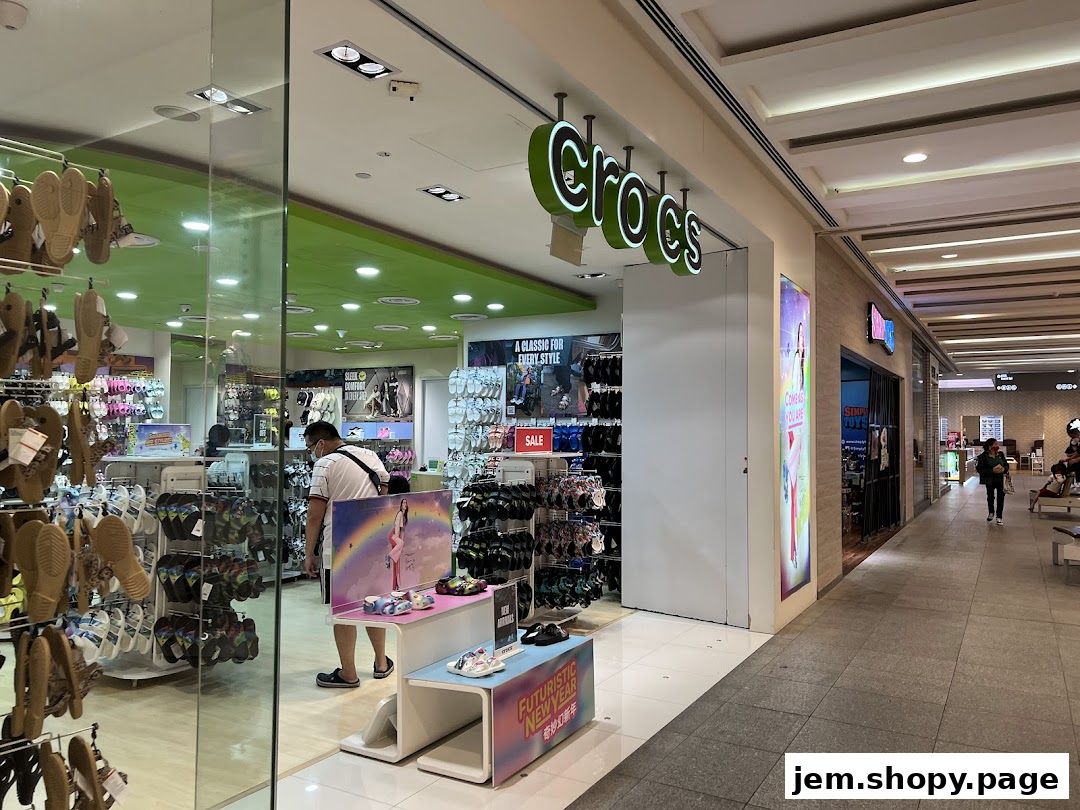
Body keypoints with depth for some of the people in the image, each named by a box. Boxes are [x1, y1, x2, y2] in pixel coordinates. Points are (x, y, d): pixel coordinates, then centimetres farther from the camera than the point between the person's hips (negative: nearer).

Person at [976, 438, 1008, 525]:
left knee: (1001, 497, -4)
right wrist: (992, 470, -25)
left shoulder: (1001, 454, 1)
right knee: (990, 496, 13)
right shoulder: (983, 456, -12)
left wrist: (1004, 469, -14)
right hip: (990, 480, -2)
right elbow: (979, 469, -16)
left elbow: (1006, 464, 10)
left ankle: (999, 516, 8)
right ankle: (991, 513, 39)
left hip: (1001, 479, 2)